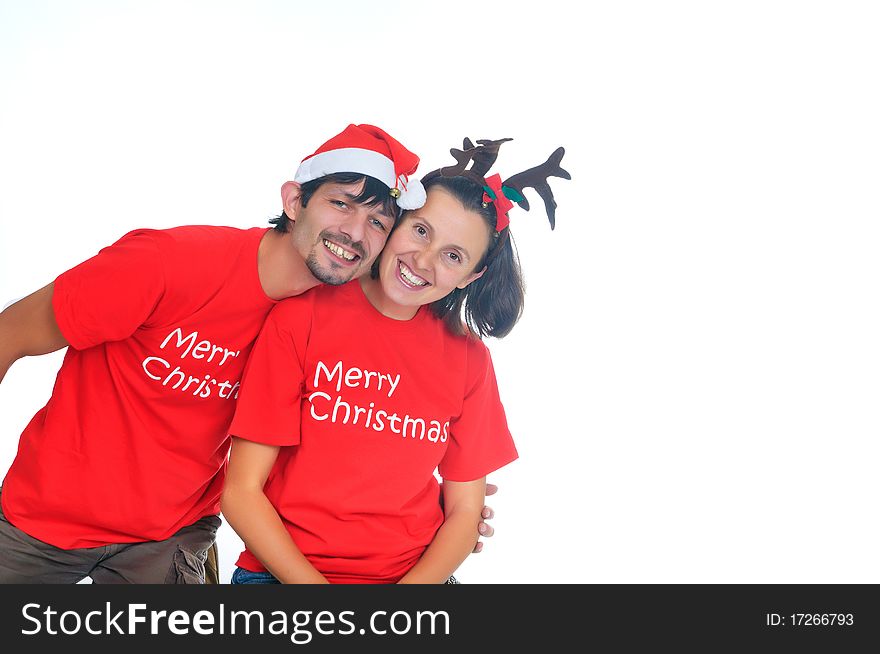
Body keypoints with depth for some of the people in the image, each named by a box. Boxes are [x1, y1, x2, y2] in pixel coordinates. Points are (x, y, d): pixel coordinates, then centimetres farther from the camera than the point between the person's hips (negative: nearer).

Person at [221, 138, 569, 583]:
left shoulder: (469, 359, 4)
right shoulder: (302, 317, -5)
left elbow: (464, 513, 6)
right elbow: (241, 493, -6)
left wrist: (412, 584, -10)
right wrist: (313, 583, -15)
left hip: (415, 577, 3)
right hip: (287, 572, -2)